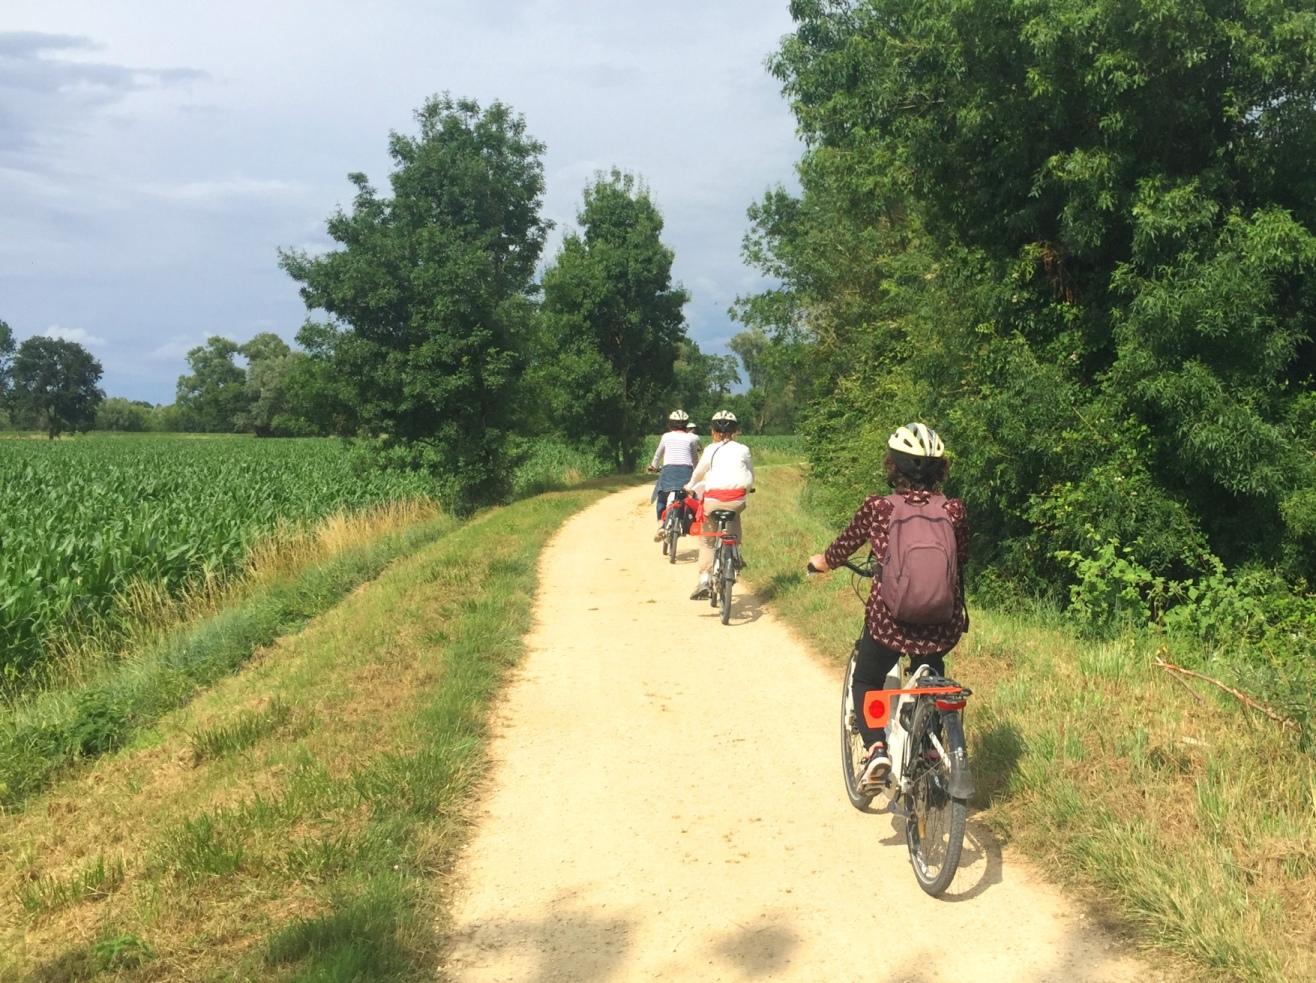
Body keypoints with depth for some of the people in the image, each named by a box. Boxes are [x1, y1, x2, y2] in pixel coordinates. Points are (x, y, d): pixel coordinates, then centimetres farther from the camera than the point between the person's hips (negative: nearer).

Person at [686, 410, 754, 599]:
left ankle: (704, 580, 2)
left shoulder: (710, 449, 7)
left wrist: (690, 486, 33)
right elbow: (751, 476, 21)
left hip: (713, 499, -1)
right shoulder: (743, 449, 12)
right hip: (737, 498, 1)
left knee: (706, 540, 13)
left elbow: (698, 472, 14)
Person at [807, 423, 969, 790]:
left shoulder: (877, 508, -7)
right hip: (941, 626, 2)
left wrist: (819, 561, 30)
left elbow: (840, 550, 8)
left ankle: (876, 749, 2)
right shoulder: (954, 510, -2)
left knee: (866, 682, 24)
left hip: (887, 619, -2)